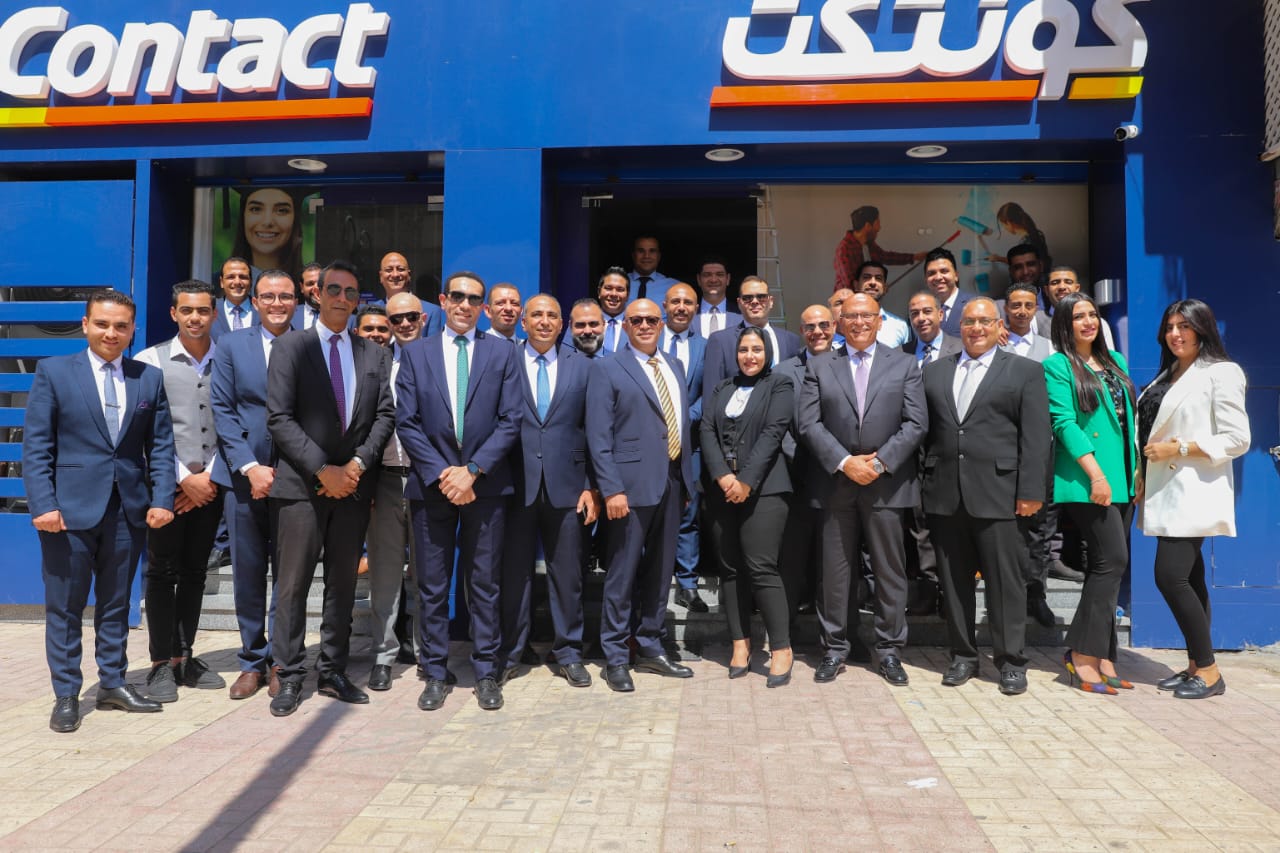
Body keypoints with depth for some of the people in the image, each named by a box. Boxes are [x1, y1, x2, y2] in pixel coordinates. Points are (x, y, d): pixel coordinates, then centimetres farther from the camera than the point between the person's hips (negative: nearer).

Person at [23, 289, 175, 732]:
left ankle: (113, 683, 26)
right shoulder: (53, 371, 0)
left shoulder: (150, 378, 7)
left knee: (116, 602, 14)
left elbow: (160, 446, 7)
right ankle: (66, 694, 19)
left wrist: (162, 499, -3)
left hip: (129, 510, 3)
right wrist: (42, 504, -12)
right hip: (71, 510, -2)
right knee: (64, 607, 7)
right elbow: (35, 446, -3)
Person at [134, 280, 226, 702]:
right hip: (167, 484, -2)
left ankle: (184, 657, 20)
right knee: (162, 572, 3)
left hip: (211, 485, 2)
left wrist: (212, 475, -5)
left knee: (194, 571, 11)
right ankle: (161, 664, 12)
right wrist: (184, 478, -10)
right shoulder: (150, 361, 1)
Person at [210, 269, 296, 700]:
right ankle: (253, 660, 21)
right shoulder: (231, 346, 7)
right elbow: (223, 411, 1)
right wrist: (250, 467, -9)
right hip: (244, 477, 1)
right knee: (247, 574, 8)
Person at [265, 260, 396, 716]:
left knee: (343, 583, 10)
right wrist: (323, 470, -13)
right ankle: (290, 677, 12)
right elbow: (280, 418, -6)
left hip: (353, 485, 3)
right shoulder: (290, 346, 2)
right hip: (301, 484, -3)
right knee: (293, 583, 1)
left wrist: (357, 464, -9)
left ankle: (334, 671, 20)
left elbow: (385, 416, 5)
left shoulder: (375, 354, 12)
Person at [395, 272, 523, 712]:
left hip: (485, 485, -1)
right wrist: (442, 472, -10)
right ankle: (436, 674, 19)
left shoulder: (503, 353, 5)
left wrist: (472, 470, -11)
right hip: (431, 485, 1)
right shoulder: (416, 354, 8)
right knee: (432, 587, 7)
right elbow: (406, 422, 1)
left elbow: (509, 421, -2)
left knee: (485, 584, 6)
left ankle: (486, 674, 17)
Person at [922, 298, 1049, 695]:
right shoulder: (934, 372, 15)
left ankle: (1011, 661, 15)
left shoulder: (1025, 371, 6)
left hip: (997, 492, -3)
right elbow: (924, 429, 11)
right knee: (954, 580, 9)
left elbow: (1036, 437, -1)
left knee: (1005, 581, 2)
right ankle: (963, 655, 21)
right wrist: (925, 482, 2)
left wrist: (1031, 492, -8)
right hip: (945, 494, 3)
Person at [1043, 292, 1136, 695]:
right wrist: (1095, 474, -18)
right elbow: (1063, 422, -11)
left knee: (1107, 566, 8)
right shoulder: (1057, 366, -3)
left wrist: (1137, 473, 13)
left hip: (1120, 480, 7)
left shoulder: (1115, 360, 18)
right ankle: (1083, 654, -3)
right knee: (1113, 560, -13)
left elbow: (1129, 417, 19)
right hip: (1087, 480, -7)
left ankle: (1099, 656, 16)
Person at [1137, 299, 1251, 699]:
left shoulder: (1221, 373, -6)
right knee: (1187, 579, 11)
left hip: (1194, 493, -8)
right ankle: (1195, 666, 18)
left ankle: (1208, 670, -1)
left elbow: (1237, 439, -12)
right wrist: (1143, 478, 9)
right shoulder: (1167, 376, 17)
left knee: (1170, 576, -13)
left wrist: (1179, 448, -16)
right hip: (1166, 492, 8)